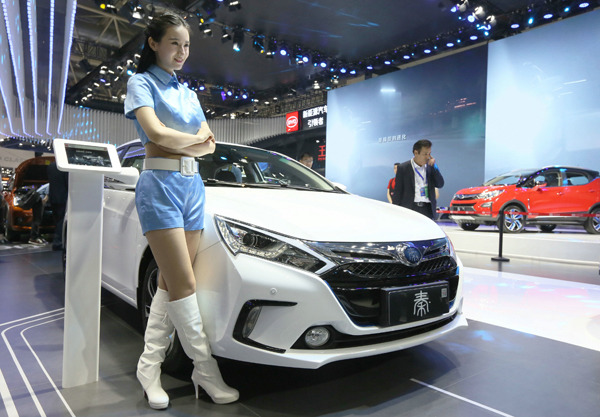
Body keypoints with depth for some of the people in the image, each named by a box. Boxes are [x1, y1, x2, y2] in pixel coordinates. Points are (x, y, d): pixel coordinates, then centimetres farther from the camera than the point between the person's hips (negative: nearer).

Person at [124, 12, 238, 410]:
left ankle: (150, 365, 15)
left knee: (171, 283, 5)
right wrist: (196, 138, 1)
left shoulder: (189, 93, 22)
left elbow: (209, 146, 15)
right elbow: (157, 132, -13)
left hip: (193, 185, 6)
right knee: (184, 283, -8)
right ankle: (206, 369, 3)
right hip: (161, 183, -6)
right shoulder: (142, 83, 4)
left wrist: (184, 144, -4)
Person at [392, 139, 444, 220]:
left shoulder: (430, 167, 10)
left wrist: (434, 166, -6)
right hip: (410, 209, -4)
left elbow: (440, 185, 3)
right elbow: (397, 192, -1)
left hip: (428, 210, 4)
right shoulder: (403, 168, -2)